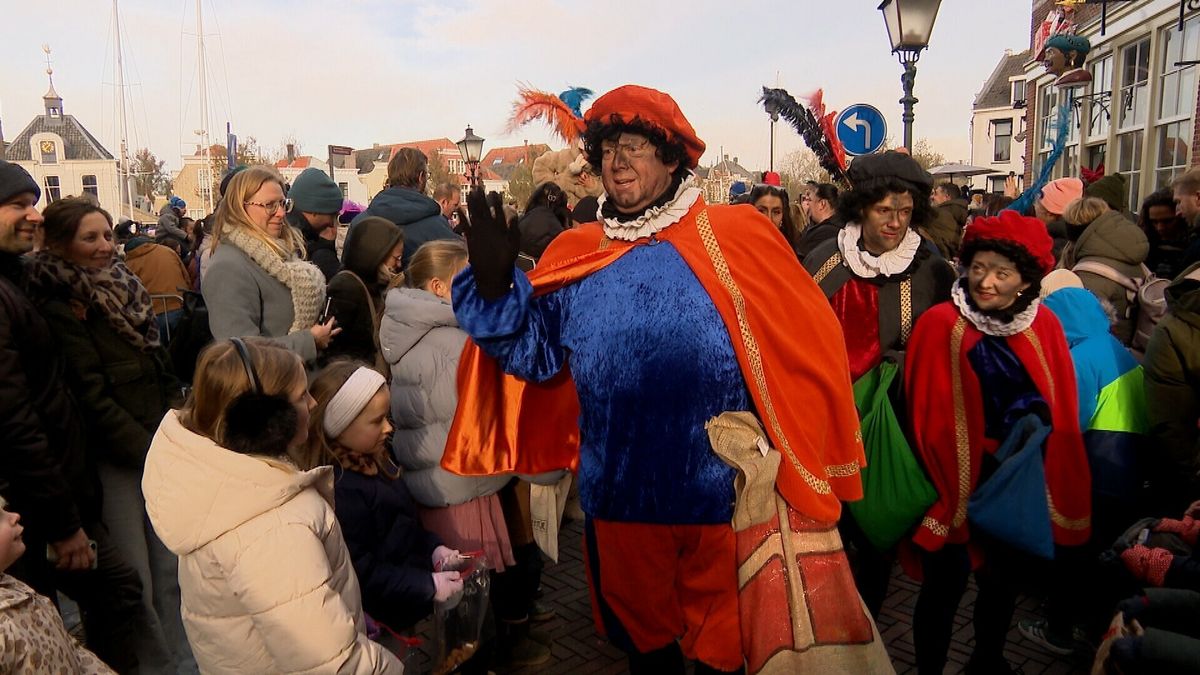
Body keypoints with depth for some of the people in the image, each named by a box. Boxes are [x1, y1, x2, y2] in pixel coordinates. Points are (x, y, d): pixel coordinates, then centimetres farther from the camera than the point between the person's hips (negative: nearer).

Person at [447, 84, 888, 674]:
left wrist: (811, 474, -7)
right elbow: (536, 355, 0)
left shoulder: (739, 237, -8)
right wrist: (495, 284, -16)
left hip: (725, 492, -2)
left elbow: (806, 351, -7)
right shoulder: (575, 254, 1)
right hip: (621, 495, 3)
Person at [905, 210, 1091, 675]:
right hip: (957, 485, -5)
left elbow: (1061, 412, 7)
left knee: (1004, 579, 22)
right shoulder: (941, 325, -16)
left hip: (1020, 489, 5)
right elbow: (931, 421, -13)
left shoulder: (1044, 327, -2)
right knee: (945, 587, 4)